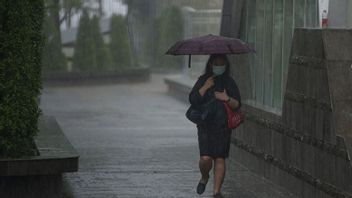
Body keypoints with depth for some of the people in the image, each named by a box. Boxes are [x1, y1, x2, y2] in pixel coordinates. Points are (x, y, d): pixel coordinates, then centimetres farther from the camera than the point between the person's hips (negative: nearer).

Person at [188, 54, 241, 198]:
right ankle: (204, 178, 20)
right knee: (206, 158, -12)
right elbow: (193, 100, -5)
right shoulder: (203, 80, 5)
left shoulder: (229, 82, 6)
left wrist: (227, 99, -17)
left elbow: (237, 105, 2)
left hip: (223, 126, 1)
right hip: (206, 125, -1)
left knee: (220, 159, -1)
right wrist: (205, 87, -13)